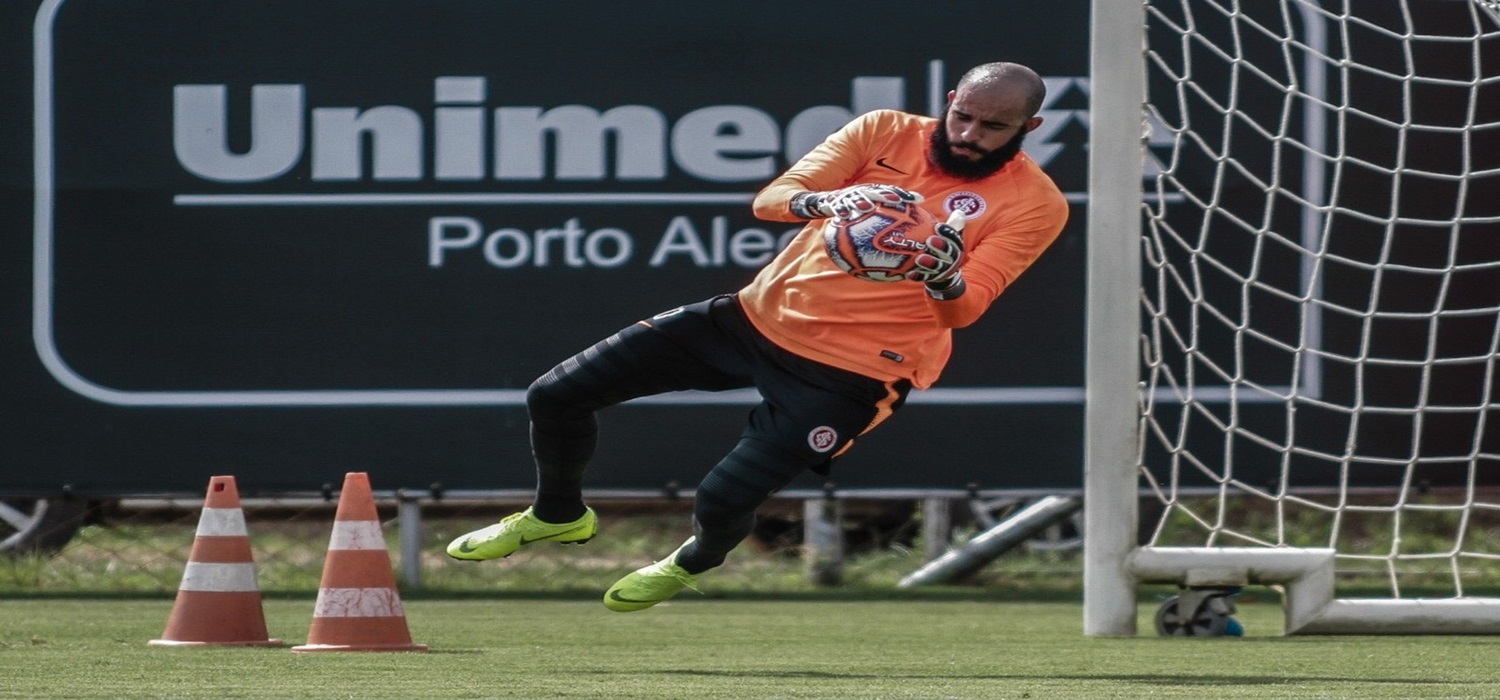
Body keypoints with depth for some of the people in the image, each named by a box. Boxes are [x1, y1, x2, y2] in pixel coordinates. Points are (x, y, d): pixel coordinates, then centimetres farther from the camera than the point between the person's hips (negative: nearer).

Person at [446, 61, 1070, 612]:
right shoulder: (884, 133, -2)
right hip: (760, 314, 4)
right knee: (555, 396, 2)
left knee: (723, 500, -15)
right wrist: (829, 202, -34)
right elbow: (770, 200, -12)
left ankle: (697, 561, 25)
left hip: (848, 373, -4)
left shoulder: (1035, 203, -10)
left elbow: (964, 310, -16)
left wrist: (944, 276, -39)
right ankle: (559, 514, 34)